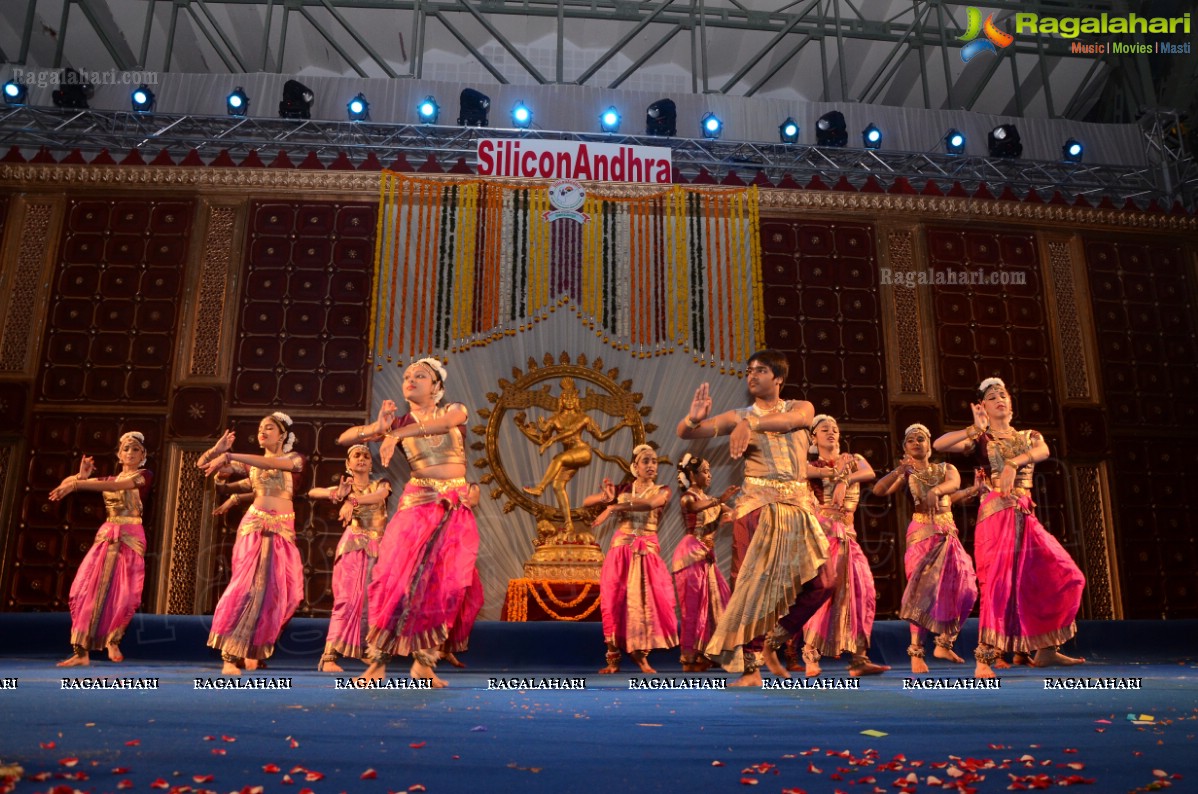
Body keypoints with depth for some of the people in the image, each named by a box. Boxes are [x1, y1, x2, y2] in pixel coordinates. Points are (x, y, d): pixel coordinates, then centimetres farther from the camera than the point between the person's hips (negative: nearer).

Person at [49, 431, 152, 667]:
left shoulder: (144, 476, 1)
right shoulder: (110, 478, 17)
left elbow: (115, 486, -18)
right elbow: (67, 482, 10)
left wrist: (77, 484, -27)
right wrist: (81, 476, -13)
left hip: (130, 538, -4)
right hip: (105, 537, 4)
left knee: (124, 594, -9)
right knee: (87, 589, -9)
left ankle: (113, 641, 16)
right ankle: (81, 652, -8)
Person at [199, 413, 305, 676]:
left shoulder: (294, 458, 5)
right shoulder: (250, 465, 11)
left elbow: (271, 464, -19)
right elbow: (202, 464, 10)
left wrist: (229, 456, -25)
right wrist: (218, 450, -11)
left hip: (283, 531, 0)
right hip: (254, 526, 0)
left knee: (281, 590, -5)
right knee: (249, 584, -14)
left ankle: (253, 648, 14)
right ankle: (230, 655, -13)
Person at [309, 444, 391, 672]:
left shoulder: (381, 484, 8)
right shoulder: (346, 487, 10)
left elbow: (380, 495, -16)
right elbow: (312, 492, 2)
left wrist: (352, 501, -32)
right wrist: (336, 494, -16)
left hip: (377, 547, 2)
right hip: (352, 545, -2)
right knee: (347, 599, -12)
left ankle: (365, 650, 18)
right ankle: (329, 656, -15)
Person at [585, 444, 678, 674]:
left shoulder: (662, 491, 5)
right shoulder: (623, 489, 9)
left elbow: (650, 503, -19)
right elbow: (585, 502, 7)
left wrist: (613, 507, -25)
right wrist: (606, 497, -13)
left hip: (648, 552, 0)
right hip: (621, 550, 1)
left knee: (646, 600, -9)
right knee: (615, 600, -6)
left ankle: (639, 652, 7)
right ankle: (613, 658, 0)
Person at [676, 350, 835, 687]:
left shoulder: (801, 407, 11)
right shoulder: (738, 417, 6)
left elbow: (791, 420, -16)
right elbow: (685, 433, -2)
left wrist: (752, 423, -30)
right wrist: (694, 418, -25)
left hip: (798, 507, 3)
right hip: (758, 506, -3)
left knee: (821, 583, 2)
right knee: (753, 582, -10)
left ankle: (772, 645, 18)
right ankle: (749, 667, -3)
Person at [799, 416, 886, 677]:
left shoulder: (852, 459, 19)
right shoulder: (812, 466, 11)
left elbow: (870, 472, -3)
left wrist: (845, 480, -16)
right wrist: (837, 472, -11)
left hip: (847, 533, 4)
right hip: (823, 529, -4)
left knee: (862, 591, -4)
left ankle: (859, 658, -2)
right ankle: (811, 654, -11)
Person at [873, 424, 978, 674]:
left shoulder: (945, 469, 12)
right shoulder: (907, 474, 7)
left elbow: (954, 484, -12)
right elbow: (878, 490, -9)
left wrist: (936, 490, -33)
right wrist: (899, 470, -18)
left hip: (949, 535, 4)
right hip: (922, 534, -4)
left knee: (959, 589, 1)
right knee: (925, 588, -14)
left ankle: (943, 644, 18)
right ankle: (916, 651, -12)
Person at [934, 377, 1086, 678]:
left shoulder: (1029, 436, 18)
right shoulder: (980, 439, 7)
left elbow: (1043, 451, -8)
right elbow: (939, 445, -11)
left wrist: (1013, 463, -25)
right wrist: (977, 429, -10)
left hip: (1025, 516, 5)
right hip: (996, 514, -5)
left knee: (1064, 577, 2)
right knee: (998, 582, -15)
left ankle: (1045, 649, 14)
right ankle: (984, 659, -13)